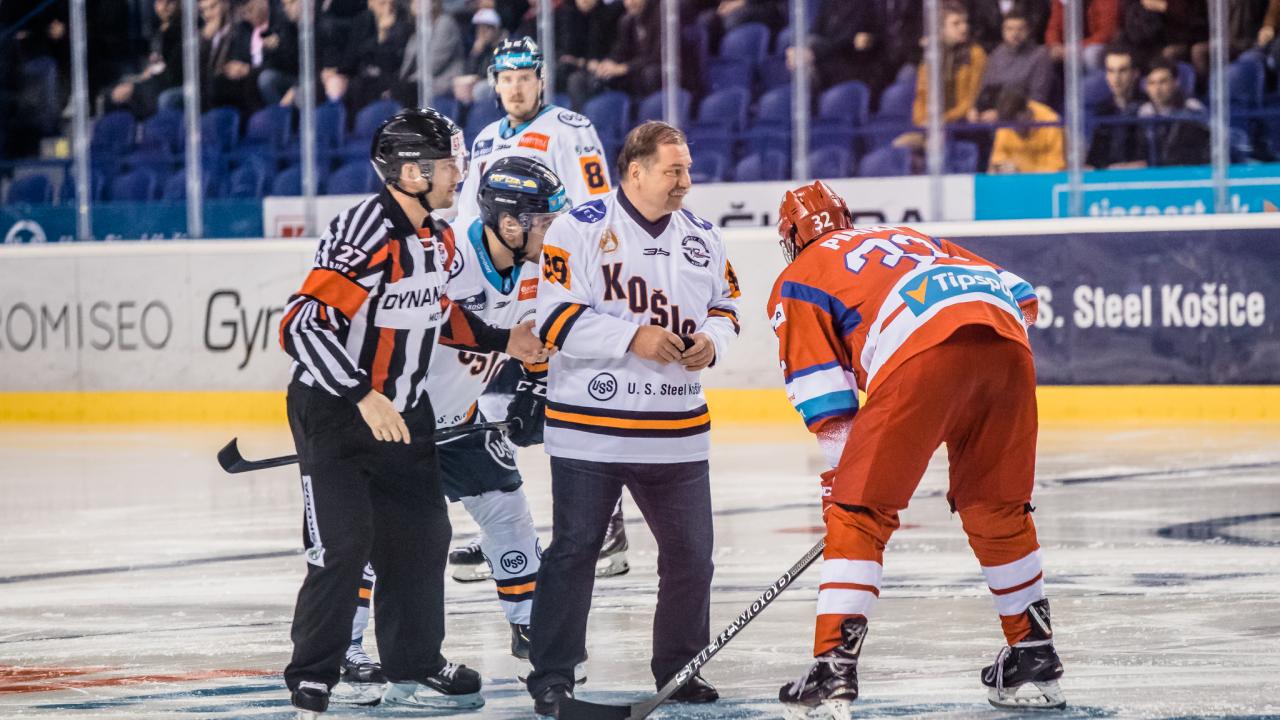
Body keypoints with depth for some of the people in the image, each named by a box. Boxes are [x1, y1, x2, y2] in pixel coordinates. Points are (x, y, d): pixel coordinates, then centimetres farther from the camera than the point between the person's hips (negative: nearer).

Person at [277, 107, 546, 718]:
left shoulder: (436, 238, 4)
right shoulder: (364, 234, -26)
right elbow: (302, 326, -32)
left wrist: (501, 341, 13)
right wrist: (364, 398, -36)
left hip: (403, 413, 9)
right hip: (332, 410, -8)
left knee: (421, 535, 11)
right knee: (344, 544, -13)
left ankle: (414, 666, 25)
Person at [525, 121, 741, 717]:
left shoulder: (701, 236, 9)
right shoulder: (580, 229, -9)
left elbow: (725, 305, 19)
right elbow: (556, 319, -14)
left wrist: (712, 340, -3)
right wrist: (632, 338, -21)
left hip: (677, 432, 5)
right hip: (590, 428, -5)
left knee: (691, 552, 7)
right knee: (574, 551, -2)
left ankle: (679, 667, 23)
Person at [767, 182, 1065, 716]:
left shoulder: (798, 279, 25)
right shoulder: (913, 239, 41)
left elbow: (826, 398, 14)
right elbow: (1021, 296, 32)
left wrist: (839, 482, 20)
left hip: (923, 353, -5)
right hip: (1008, 346, 5)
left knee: (859, 512, 4)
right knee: (999, 509, 23)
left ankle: (834, 671, -5)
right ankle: (1034, 658, 30)